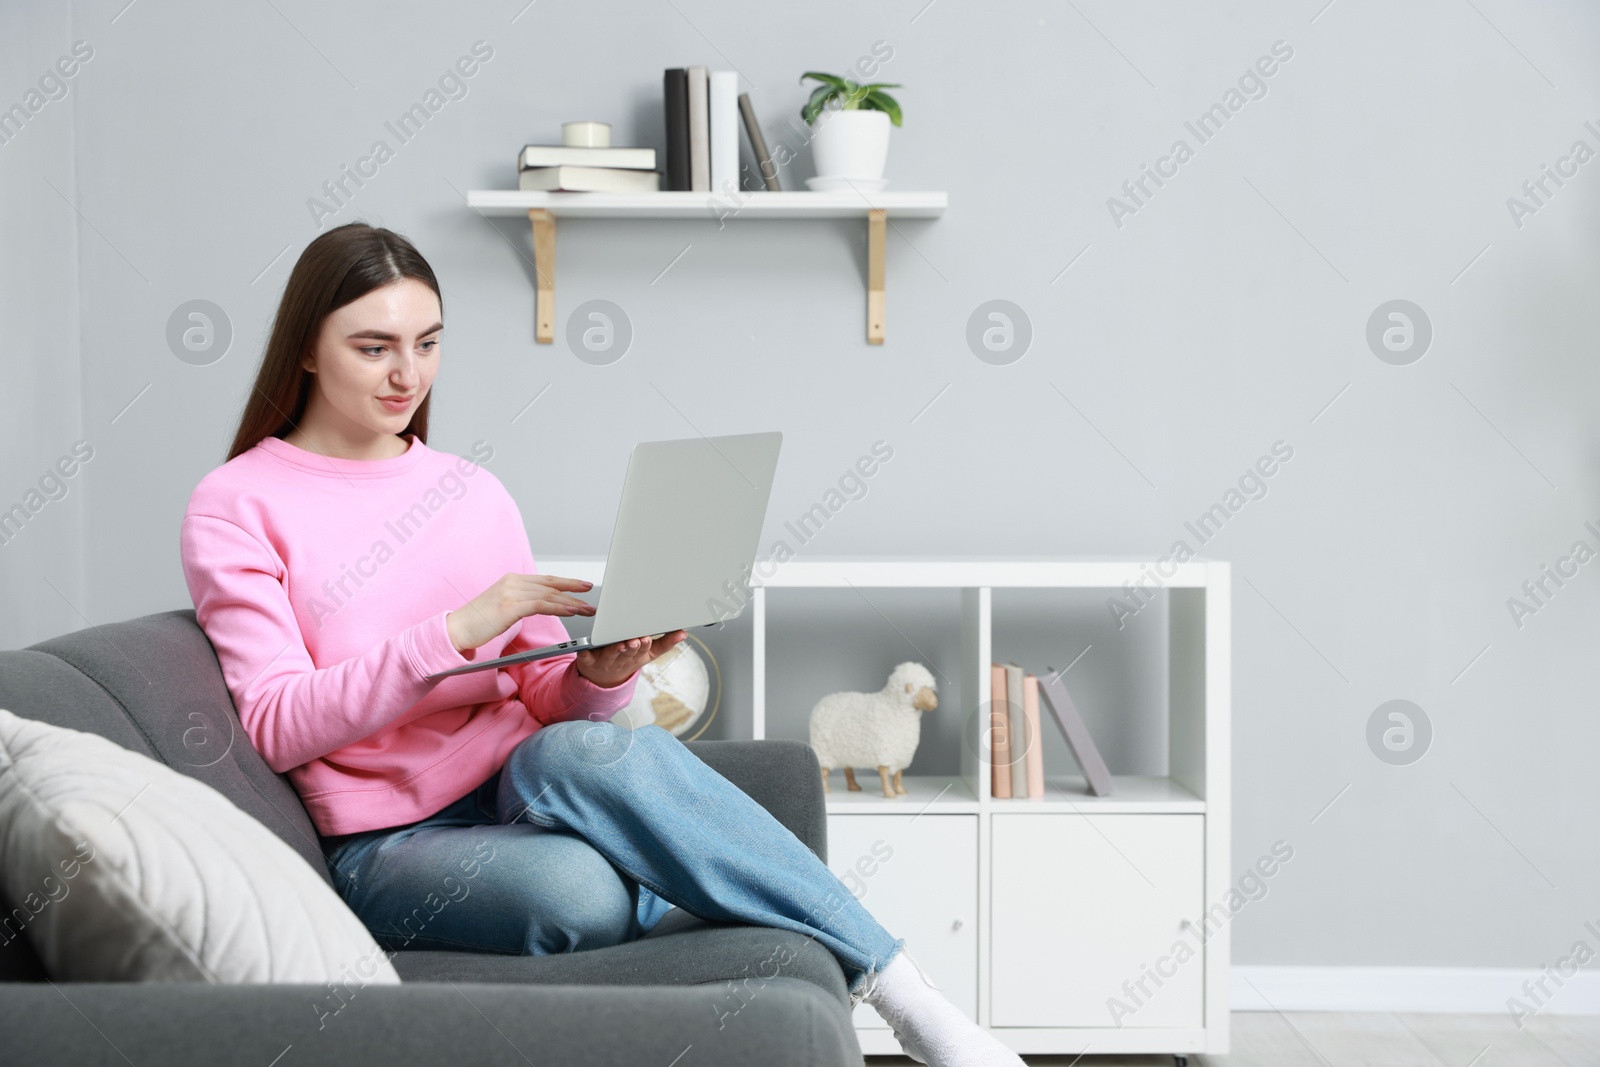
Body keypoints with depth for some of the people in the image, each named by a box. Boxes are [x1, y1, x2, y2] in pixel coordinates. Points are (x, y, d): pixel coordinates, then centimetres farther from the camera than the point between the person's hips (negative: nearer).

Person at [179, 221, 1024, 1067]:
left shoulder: (473, 490, 14)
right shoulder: (235, 511, 1)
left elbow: (547, 699, 12)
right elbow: (277, 727, -10)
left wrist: (602, 673, -12)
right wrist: (457, 631, -21)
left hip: (526, 789, 3)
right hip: (389, 846, -3)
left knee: (578, 750, -35)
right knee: (578, 892, -37)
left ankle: (900, 997, -32)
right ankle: (879, 963, -23)